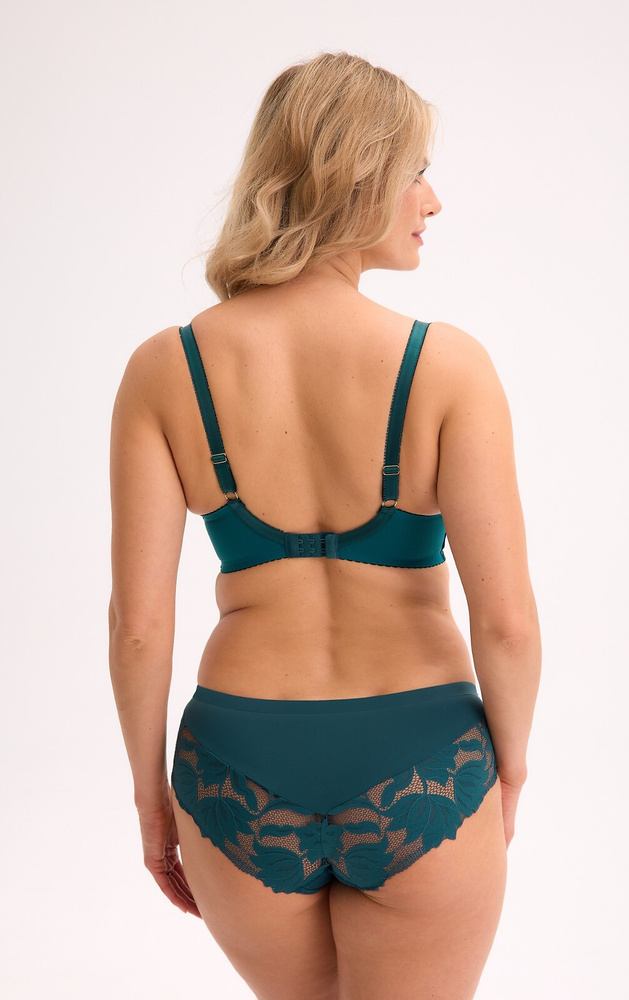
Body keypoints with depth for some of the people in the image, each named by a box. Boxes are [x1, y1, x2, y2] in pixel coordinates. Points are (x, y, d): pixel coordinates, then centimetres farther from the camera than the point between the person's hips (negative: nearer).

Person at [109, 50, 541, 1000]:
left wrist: (151, 791, 6)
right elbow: (508, 621, -15)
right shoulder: (447, 364, -14)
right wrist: (510, 763, 4)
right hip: (417, 772, -2)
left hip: (241, 771, 2)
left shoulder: (164, 369, -8)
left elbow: (138, 622, -8)